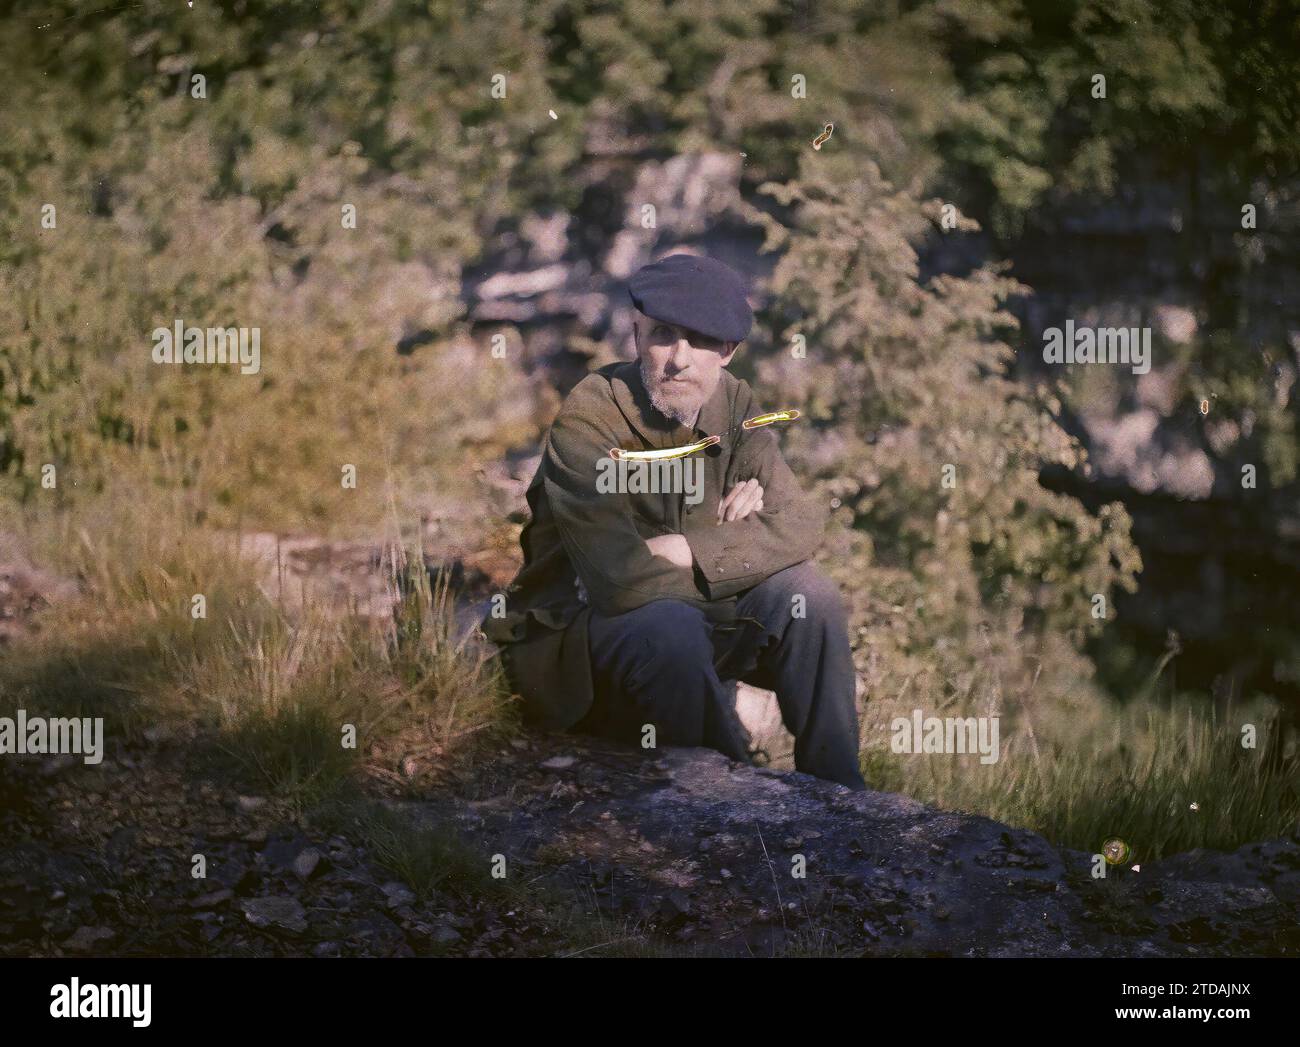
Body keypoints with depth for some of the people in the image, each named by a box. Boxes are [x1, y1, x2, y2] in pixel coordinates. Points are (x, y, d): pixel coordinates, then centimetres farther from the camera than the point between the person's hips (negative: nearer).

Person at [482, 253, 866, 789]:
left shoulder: (732, 404, -2)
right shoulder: (587, 421, -22)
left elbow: (801, 523, -10)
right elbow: (621, 579, -32)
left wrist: (688, 552, -22)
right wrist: (735, 549, -17)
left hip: (688, 610, 6)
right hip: (577, 634, -6)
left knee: (806, 593, -15)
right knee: (671, 626, -36)